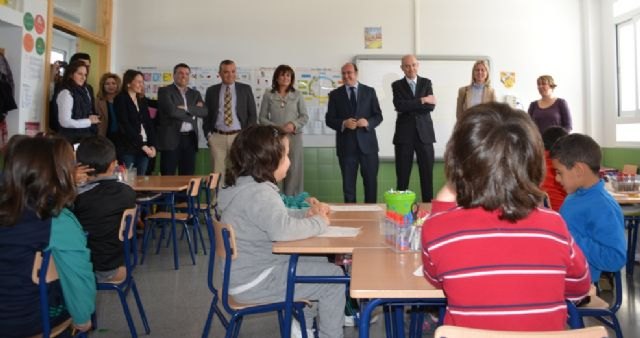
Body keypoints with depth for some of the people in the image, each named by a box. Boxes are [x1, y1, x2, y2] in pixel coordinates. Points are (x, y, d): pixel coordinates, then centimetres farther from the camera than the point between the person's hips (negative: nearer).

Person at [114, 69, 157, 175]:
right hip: (128, 148, -5)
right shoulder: (120, 99, -2)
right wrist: (142, 145, -12)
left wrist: (152, 145, -2)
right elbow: (125, 125, -10)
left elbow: (149, 123, 11)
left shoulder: (142, 100, 15)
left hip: (145, 148, 5)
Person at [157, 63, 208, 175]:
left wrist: (187, 108, -12)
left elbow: (204, 111, 0)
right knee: (168, 177, 0)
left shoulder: (195, 94, 16)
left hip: (190, 139, 5)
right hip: (171, 139, -4)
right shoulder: (164, 91, 1)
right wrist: (193, 112, -6)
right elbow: (172, 111, -15)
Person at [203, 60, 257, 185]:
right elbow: (206, 114, 12)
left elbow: (252, 114, 5)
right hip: (217, 137, 1)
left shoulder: (245, 89, 5)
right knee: (218, 172, 2)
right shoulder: (211, 90, 9)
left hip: (239, 136, -1)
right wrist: (208, 134, 0)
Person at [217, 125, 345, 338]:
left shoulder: (246, 185, 8)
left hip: (252, 269, 10)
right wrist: (319, 222, -21)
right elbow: (282, 229, -39)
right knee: (333, 276, -6)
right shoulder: (258, 193, -24)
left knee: (319, 262, 22)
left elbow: (278, 216, 20)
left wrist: (307, 214, 3)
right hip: (254, 282, -10)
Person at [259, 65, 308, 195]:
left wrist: (294, 124, -12)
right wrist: (275, 127, -11)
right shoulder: (268, 95, 5)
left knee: (294, 171, -1)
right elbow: (262, 118, 5)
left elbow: (305, 116, 6)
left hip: (294, 137, 0)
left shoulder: (297, 95, 6)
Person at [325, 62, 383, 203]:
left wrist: (368, 122, -16)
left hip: (367, 143, 1)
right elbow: (329, 119, 2)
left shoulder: (369, 91, 6)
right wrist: (343, 123, -17)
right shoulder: (335, 94, 5)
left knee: (371, 182, 7)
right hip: (346, 145, 0)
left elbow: (378, 116, 4)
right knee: (348, 184, 7)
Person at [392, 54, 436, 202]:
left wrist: (410, 106, -9)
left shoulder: (426, 82, 10)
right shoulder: (397, 85, 6)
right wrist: (421, 101, -11)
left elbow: (431, 106, -5)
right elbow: (400, 106, -12)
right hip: (404, 134, -1)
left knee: (427, 174, 3)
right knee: (402, 175, 2)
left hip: (424, 133, 1)